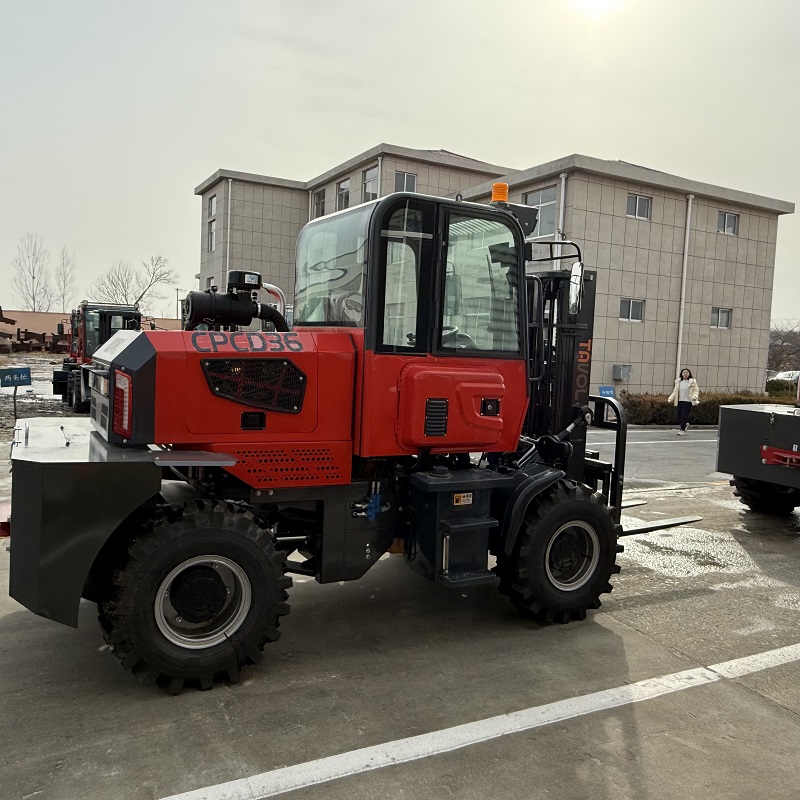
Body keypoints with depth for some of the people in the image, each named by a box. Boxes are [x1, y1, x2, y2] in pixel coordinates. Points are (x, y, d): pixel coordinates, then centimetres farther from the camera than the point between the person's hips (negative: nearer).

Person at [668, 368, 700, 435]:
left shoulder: (692, 382, -1)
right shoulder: (678, 382, 8)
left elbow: (696, 390, -2)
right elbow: (675, 392, 13)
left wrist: (694, 397, -21)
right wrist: (670, 398, 1)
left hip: (688, 402, -4)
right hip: (680, 401, 4)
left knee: (684, 416, -10)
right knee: (679, 417, 4)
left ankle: (682, 430, 2)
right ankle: (685, 424, 34)